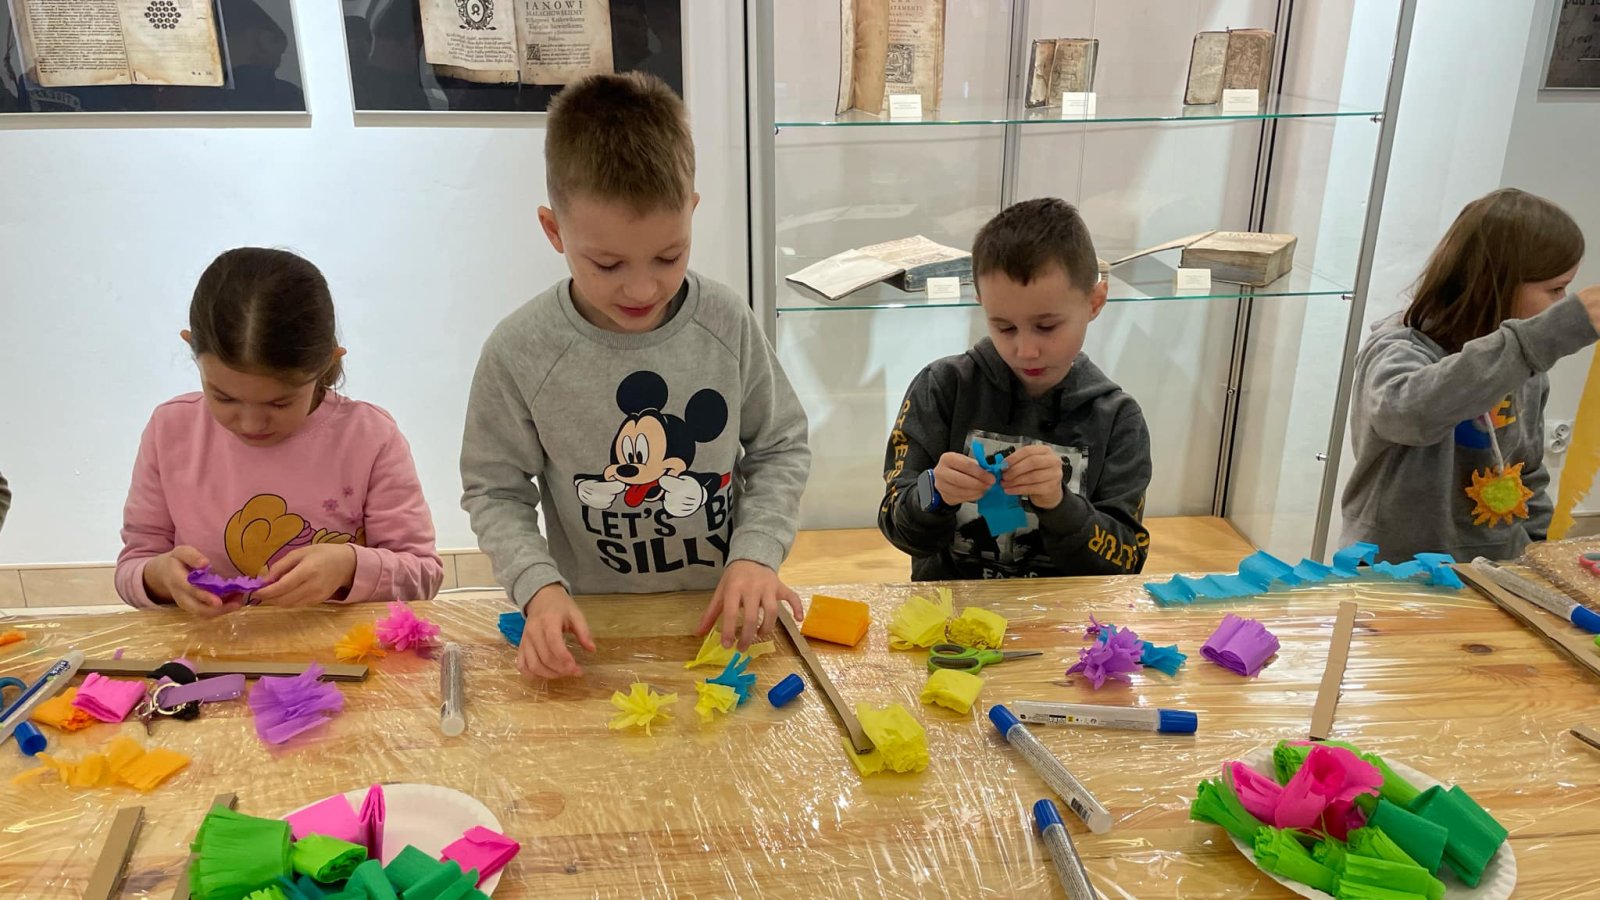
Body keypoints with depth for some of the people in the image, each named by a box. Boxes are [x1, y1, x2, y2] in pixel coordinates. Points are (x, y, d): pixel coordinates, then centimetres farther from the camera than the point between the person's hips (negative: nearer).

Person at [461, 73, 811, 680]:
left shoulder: (728, 324, -8)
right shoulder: (519, 353, -12)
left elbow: (781, 447, 3)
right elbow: (495, 492, -1)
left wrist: (756, 552, -10)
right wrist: (539, 586, -17)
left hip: (724, 613, 1)